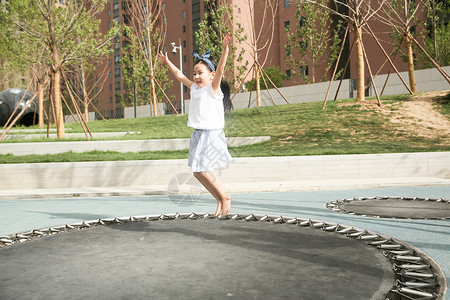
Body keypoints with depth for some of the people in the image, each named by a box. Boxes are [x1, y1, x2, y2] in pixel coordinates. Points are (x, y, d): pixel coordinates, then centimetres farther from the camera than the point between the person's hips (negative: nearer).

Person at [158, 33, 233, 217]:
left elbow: (220, 70, -22)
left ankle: (225, 197, 7)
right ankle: (220, 200, 21)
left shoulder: (213, 89, -7)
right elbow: (180, 76, 26)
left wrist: (224, 50, -35)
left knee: (203, 171, -11)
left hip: (212, 135, -8)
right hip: (198, 135, 8)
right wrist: (167, 62, 35)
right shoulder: (194, 88, 13)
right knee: (197, 172, 8)